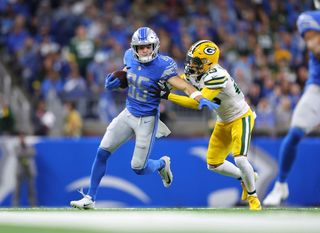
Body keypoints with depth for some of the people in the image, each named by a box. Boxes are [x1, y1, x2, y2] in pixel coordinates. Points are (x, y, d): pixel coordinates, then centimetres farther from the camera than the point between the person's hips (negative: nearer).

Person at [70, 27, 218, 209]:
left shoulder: (162, 66, -22)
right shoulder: (130, 57, -5)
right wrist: (115, 81, -5)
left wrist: (201, 99, -47)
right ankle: (90, 199, 9)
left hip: (147, 120, -5)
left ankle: (162, 164, 35)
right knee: (102, 153, -1)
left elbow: (185, 86, -29)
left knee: (138, 168, -1)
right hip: (128, 114, 5)